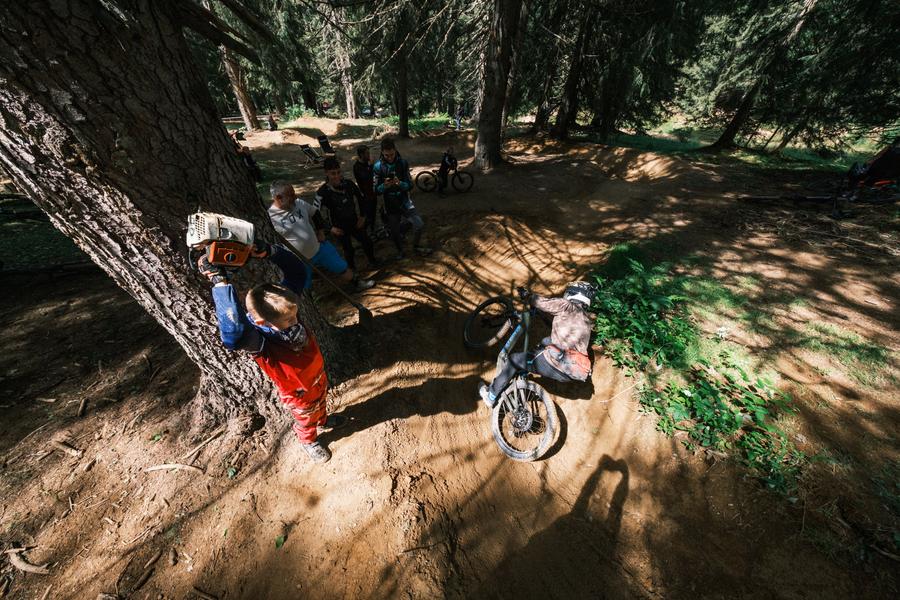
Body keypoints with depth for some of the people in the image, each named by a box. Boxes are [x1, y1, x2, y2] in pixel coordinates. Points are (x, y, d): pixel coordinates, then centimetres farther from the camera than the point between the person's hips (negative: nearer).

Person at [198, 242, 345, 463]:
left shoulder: (281, 305, -26)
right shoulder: (258, 341, -42)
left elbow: (297, 271, -26)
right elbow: (233, 335, -66)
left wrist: (268, 252, -42)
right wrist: (220, 281, -62)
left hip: (318, 377, 5)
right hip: (299, 395, -5)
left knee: (320, 403, 37)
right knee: (306, 420, 29)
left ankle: (324, 420, 69)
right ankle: (309, 441, 61)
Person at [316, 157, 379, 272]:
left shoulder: (348, 183, -11)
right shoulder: (323, 191, -22)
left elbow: (361, 198, 6)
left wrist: (362, 216, 3)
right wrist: (330, 228, -23)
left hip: (354, 222, 4)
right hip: (340, 227, -4)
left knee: (368, 242, 11)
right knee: (349, 250, 4)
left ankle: (372, 261, 42)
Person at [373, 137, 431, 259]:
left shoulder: (403, 163, -6)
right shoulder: (378, 166, -9)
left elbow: (410, 185, -8)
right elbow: (376, 190, -7)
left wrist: (400, 183, -29)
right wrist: (384, 186, -30)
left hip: (404, 201, 1)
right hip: (390, 204, 0)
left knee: (419, 225, -9)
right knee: (395, 232, 10)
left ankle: (417, 246, 19)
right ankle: (400, 250, 39)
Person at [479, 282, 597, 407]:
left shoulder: (566, 305, -2)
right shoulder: (588, 319, 19)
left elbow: (540, 302, -2)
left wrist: (528, 295, 17)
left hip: (559, 367, -8)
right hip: (578, 372, 8)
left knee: (515, 359, 8)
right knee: (548, 341, 29)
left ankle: (491, 396, 20)